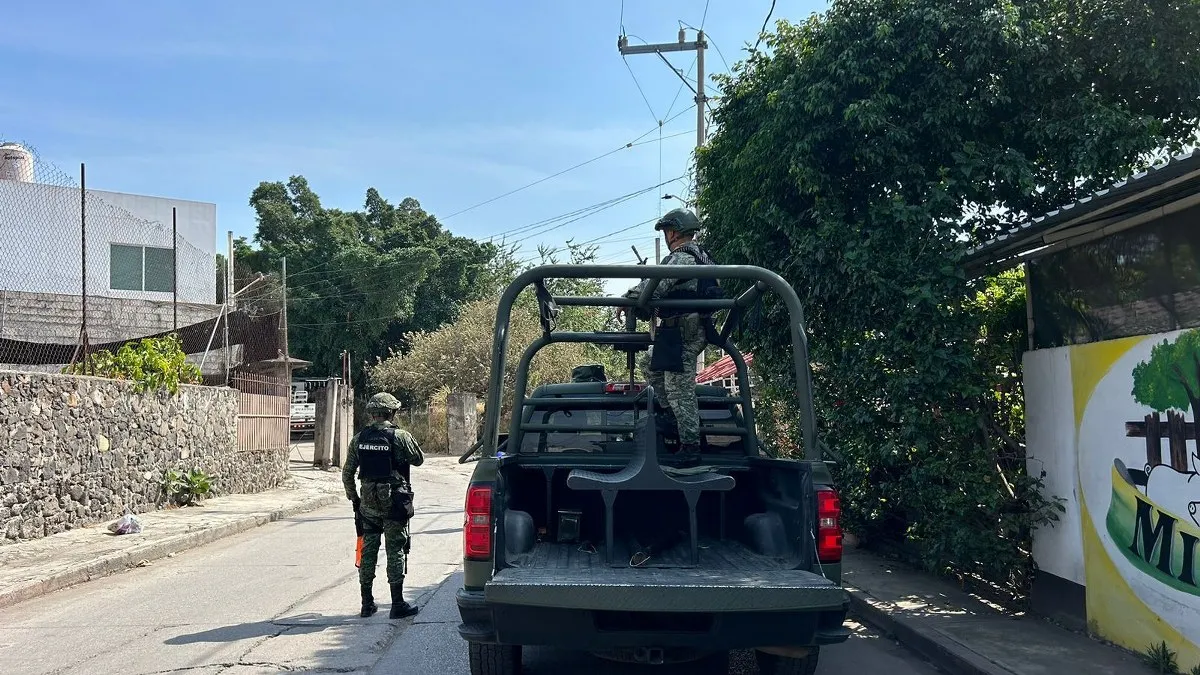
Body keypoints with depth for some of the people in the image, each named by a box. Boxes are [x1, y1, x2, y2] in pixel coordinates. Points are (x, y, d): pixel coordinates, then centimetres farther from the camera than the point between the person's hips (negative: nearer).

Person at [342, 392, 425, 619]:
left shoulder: (359, 438, 3)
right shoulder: (400, 437, -11)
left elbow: (347, 472, 7)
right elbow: (419, 460, 2)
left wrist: (353, 498, 17)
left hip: (368, 503, 4)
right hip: (394, 503, -4)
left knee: (368, 550, 12)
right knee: (396, 550, 2)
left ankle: (367, 603, 18)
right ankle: (397, 604, 4)